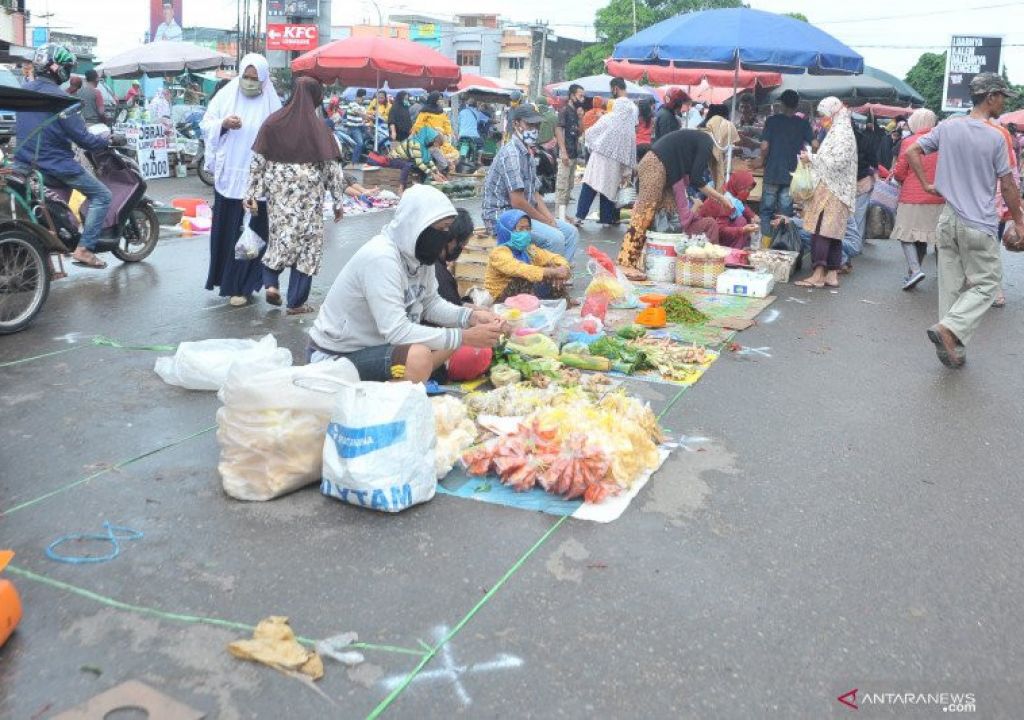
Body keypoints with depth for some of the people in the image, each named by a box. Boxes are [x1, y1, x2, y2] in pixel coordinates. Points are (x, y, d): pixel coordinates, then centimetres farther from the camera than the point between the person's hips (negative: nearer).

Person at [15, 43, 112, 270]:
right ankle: (84, 249, -10)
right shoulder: (58, 97, -17)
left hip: (24, 164, 8)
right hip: (55, 165, -8)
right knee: (102, 196, -1)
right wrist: (107, 141, -3)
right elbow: (81, 138, -19)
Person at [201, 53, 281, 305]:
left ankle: (242, 285, 7)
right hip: (227, 175, 3)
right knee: (224, 229, 10)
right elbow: (206, 125, 6)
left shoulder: (272, 103, -2)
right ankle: (226, 277, 26)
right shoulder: (226, 95, 4)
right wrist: (223, 124, -16)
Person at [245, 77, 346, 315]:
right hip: (308, 194, -3)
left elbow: (257, 161, 1)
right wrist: (338, 201, 1)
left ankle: (271, 283, 5)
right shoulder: (318, 127, -7)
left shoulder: (273, 122, 1)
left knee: (280, 234, 21)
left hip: (278, 191, 3)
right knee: (306, 241, 7)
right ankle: (296, 302, 10)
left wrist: (252, 193, 7)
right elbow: (332, 168, -6)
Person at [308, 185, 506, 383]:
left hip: (379, 341, 9)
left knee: (455, 332, 5)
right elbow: (396, 331, -32)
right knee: (418, 357, -32)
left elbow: (431, 303, 7)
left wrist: (471, 317, -11)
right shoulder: (380, 257, -28)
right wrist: (465, 337, -29)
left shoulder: (418, 250, -4)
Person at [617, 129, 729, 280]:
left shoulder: (699, 139, 22)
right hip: (655, 165, -10)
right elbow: (696, 180, -11)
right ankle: (626, 262, -16)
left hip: (662, 168, 10)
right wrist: (720, 198, -3)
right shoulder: (706, 143, -5)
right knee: (644, 214, -13)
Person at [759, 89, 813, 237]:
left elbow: (764, 147, -9)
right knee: (785, 212, 6)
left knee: (767, 210, 7)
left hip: (772, 173, -1)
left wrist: (764, 162, 8)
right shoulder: (803, 123, 2)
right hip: (792, 174, 2)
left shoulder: (772, 121, -3)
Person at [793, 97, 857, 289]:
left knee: (821, 231, -11)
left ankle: (818, 274, -12)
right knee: (833, 233, 8)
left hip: (831, 190, -10)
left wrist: (812, 158, -13)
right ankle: (832, 274, 9)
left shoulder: (841, 133, -11)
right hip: (834, 190, 10)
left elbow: (838, 161, -20)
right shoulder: (839, 131, 18)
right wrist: (812, 159, 10)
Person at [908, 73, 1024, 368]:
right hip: (980, 226, -5)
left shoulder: (947, 127, 1)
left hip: (948, 220, 5)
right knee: (986, 284, 4)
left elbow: (912, 152, 2)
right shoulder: (995, 139, -11)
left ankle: (953, 349, 13)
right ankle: (949, 328, -15)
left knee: (951, 285, 10)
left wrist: (927, 185, 9)